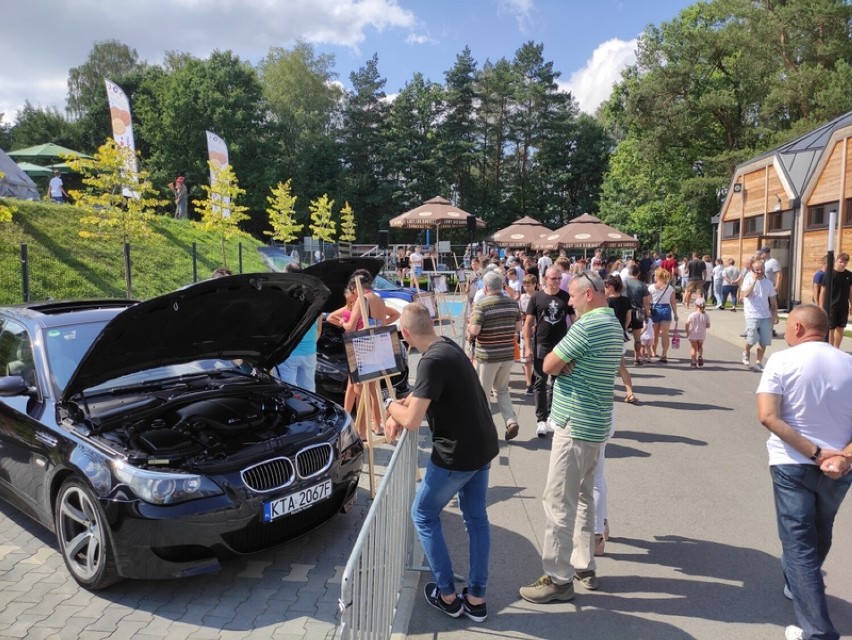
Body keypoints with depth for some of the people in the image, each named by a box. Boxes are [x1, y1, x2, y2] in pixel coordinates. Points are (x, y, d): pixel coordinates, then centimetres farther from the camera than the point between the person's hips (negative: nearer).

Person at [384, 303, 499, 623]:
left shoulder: (432, 360, -24)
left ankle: (447, 595, 20)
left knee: (424, 516, 12)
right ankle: (476, 599, 27)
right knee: (476, 519, 16)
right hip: (482, 448, 9)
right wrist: (399, 410, 3)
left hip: (456, 455, -9)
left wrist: (390, 405, -5)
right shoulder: (449, 347, 6)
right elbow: (422, 393, 18)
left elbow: (412, 421, -24)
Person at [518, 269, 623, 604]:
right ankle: (584, 566, 29)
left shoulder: (588, 325, -20)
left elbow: (548, 365, -16)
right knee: (583, 497, 18)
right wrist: (567, 363, -9)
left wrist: (560, 362, 2)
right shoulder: (613, 324, 12)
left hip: (576, 425, -10)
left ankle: (559, 579, 6)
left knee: (559, 502, -2)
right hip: (595, 423, 10)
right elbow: (561, 364, 11)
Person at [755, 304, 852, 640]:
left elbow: (768, 417, -19)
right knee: (818, 537, 25)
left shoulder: (781, 361, -10)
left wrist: (815, 454, -17)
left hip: (792, 465, -4)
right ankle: (797, 585, 48)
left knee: (798, 544, 5)